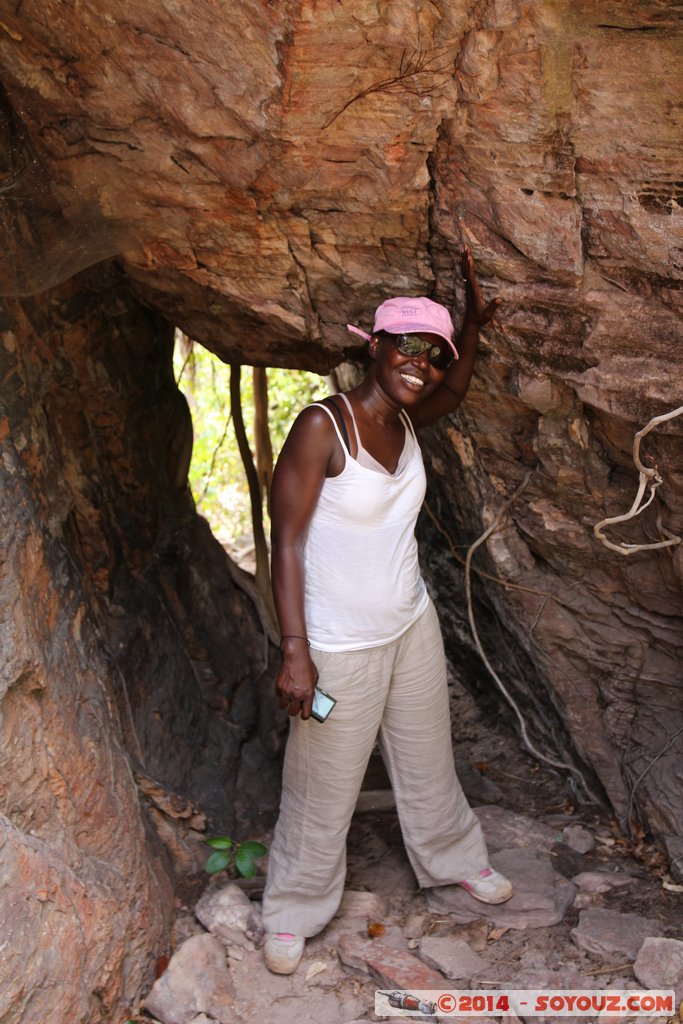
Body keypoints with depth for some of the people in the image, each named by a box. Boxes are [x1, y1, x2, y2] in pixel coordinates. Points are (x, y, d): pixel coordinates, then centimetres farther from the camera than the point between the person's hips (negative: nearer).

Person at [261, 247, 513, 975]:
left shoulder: (404, 419, -1)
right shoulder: (322, 427, -22)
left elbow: (452, 393, 23)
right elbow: (287, 540, -21)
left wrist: (473, 322, 5)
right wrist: (295, 651, -25)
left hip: (412, 627, 7)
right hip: (341, 647, -7)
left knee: (428, 759, 25)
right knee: (324, 789, 9)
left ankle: (453, 858, 49)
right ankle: (294, 909, 32)